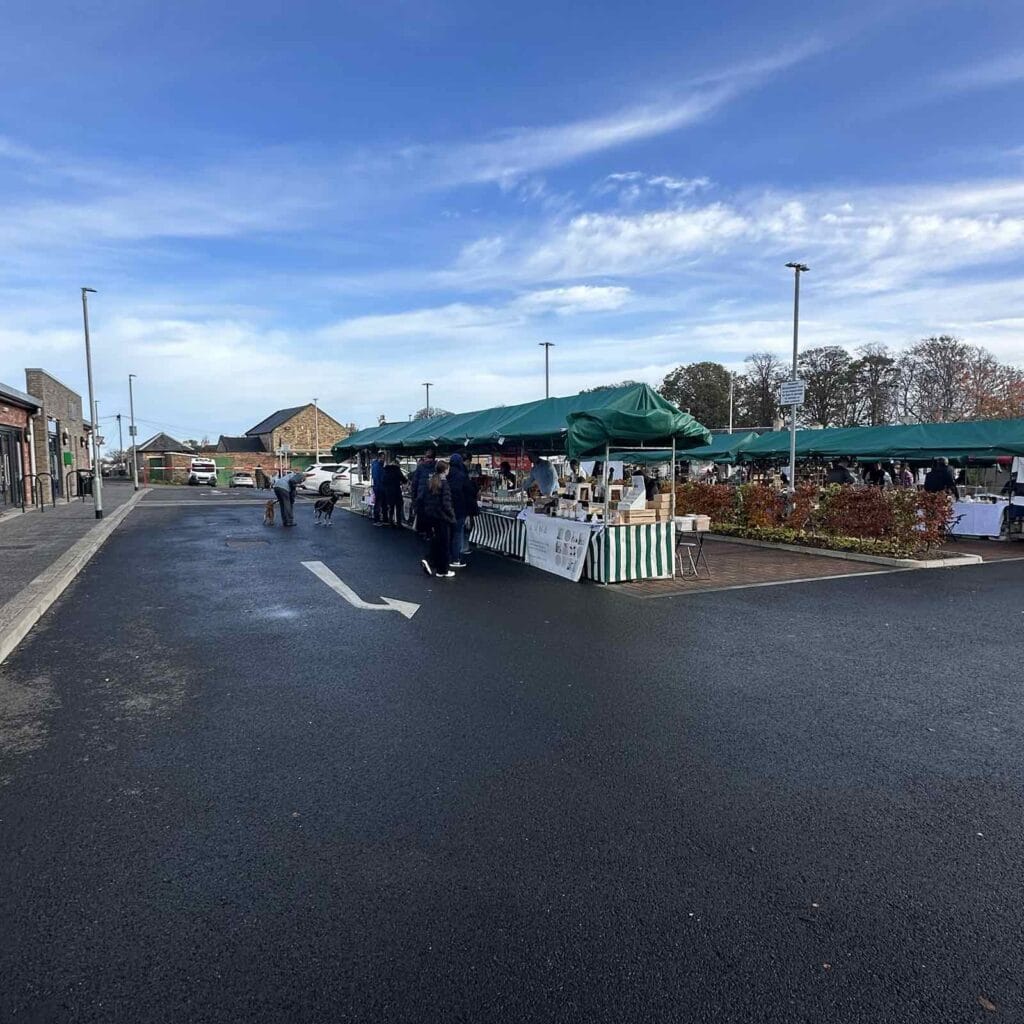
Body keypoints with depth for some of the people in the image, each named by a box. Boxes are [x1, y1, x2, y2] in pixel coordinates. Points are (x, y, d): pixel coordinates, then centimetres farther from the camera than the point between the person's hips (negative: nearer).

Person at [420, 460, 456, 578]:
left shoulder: (430, 482, 6)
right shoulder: (444, 483, -15)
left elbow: (425, 499, 10)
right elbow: (446, 502, -18)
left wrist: (428, 512, 17)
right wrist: (452, 515, -7)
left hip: (430, 516, 7)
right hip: (442, 517, -6)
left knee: (435, 541, 18)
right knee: (444, 543, 4)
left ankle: (429, 562, 1)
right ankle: (443, 571, 10)